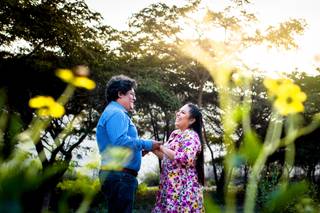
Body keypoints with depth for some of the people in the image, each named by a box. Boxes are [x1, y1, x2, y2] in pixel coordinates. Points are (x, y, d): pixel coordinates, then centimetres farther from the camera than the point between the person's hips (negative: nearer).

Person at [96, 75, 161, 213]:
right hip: (119, 175, -11)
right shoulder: (116, 113, -10)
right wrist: (147, 144, -15)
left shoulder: (115, 112, 24)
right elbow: (121, 142, -26)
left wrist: (141, 149, 18)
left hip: (116, 175, 11)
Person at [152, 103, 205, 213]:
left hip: (184, 187, -8)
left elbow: (186, 159, -25)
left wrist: (162, 147, -16)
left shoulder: (191, 136, -10)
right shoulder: (175, 134, 15)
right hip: (170, 186, 8)